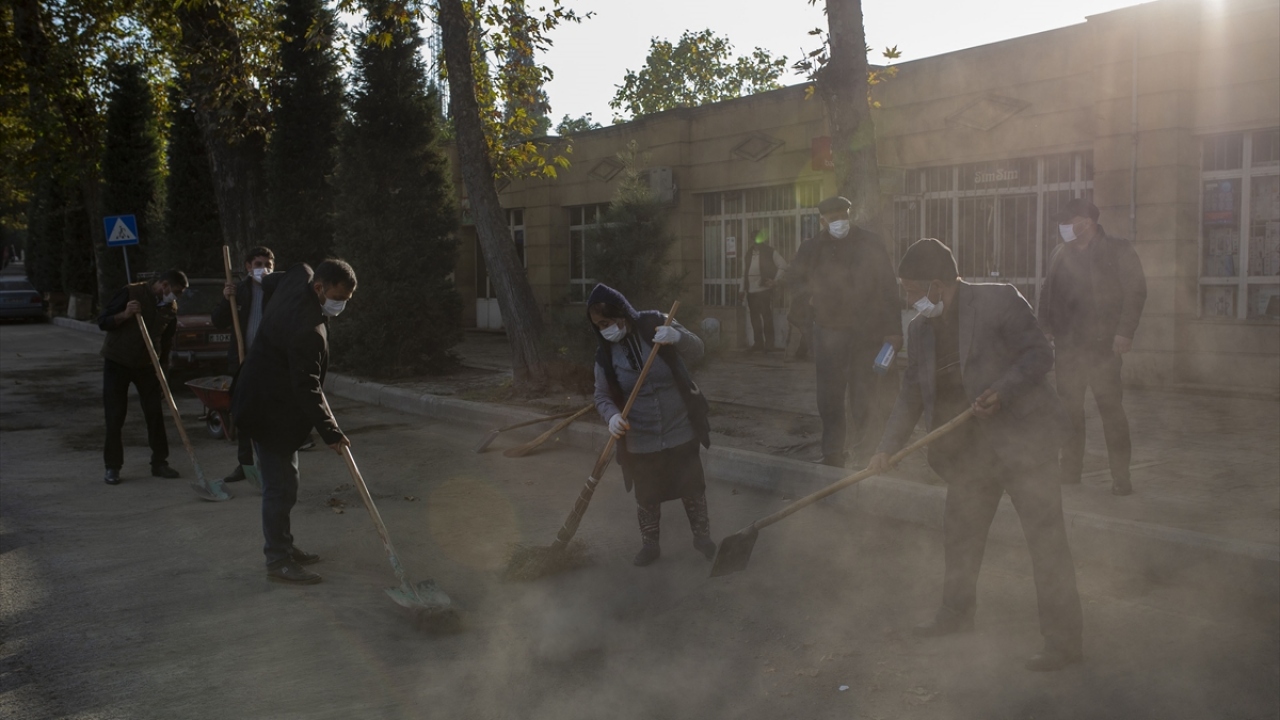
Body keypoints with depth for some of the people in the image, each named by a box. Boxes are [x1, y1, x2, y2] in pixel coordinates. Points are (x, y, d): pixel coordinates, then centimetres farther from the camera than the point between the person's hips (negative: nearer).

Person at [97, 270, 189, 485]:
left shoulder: (171, 308, 2)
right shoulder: (131, 293, -13)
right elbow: (102, 322, -11)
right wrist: (124, 315, -29)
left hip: (146, 365, 4)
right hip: (117, 362, -4)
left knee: (155, 414, 2)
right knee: (114, 417, -2)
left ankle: (159, 463, 12)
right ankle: (112, 467, 6)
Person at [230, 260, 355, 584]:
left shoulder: (300, 275, -3)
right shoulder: (308, 330, -31)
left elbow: (268, 282, 20)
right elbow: (308, 387, -29)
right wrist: (330, 432, -25)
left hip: (271, 399, 11)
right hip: (271, 409, -11)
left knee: (283, 482, 18)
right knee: (280, 486, -4)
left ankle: (284, 546, 29)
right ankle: (277, 561, 4)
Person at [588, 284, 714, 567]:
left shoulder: (654, 324, -11)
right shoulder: (605, 352, -6)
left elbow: (697, 350, -9)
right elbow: (602, 395, -2)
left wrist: (677, 336, -32)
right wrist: (612, 416, -24)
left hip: (681, 429, -1)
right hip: (640, 439, 1)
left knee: (692, 487, 12)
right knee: (646, 495, 12)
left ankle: (701, 534, 33)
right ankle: (649, 544, 31)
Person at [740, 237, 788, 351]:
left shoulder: (770, 252, -2)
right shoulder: (748, 253, 13)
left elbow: (783, 265, -4)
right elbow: (744, 272, 15)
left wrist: (775, 281, -9)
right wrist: (743, 289, 10)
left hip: (764, 289, -5)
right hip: (750, 290, 5)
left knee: (766, 316, -5)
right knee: (754, 316, 8)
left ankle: (769, 343, 0)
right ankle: (758, 342, 16)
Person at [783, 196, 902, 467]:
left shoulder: (869, 243, -2)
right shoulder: (812, 248, 3)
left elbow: (888, 287, -4)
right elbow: (793, 279, 19)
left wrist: (893, 329, -9)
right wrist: (812, 293, 0)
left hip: (867, 331, -2)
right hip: (829, 331, 2)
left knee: (863, 394, 2)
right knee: (830, 396, 3)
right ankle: (833, 453, 11)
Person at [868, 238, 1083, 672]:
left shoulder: (998, 302, -13)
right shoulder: (921, 329, 6)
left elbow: (1040, 354, -11)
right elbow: (912, 394, 9)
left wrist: (1001, 392, -24)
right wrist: (888, 448, 0)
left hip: (1021, 437, -7)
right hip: (971, 448, 7)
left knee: (1046, 538, -4)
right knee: (958, 533, 18)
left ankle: (1063, 640, 6)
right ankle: (956, 613, 38)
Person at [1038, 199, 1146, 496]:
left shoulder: (1118, 251, -1)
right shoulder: (1061, 254, 13)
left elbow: (1136, 291, -5)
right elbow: (1048, 293, 15)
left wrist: (1124, 332, -12)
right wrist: (1047, 328, 5)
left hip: (1103, 344, -4)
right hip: (1067, 344, 5)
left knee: (1111, 407, -4)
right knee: (1069, 408, 6)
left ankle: (1121, 477, 3)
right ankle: (1070, 470, 16)